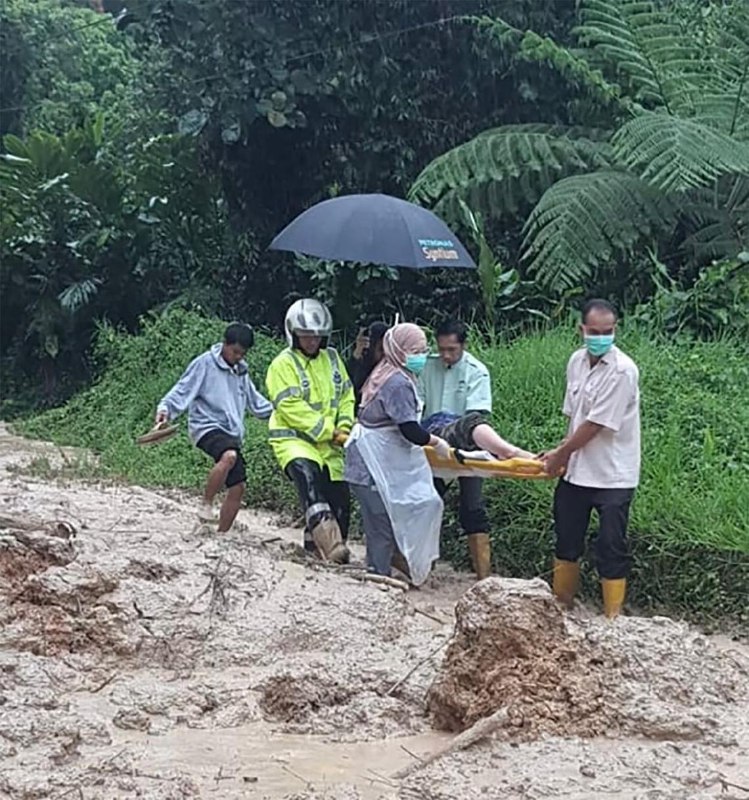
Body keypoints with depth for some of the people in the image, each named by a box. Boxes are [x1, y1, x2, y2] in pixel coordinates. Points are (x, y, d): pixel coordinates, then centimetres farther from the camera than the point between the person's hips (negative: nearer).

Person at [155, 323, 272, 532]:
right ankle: (206, 505, -23)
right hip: (208, 427, -8)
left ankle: (222, 534, 11)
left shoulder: (241, 370, 18)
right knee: (229, 456, -37)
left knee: (238, 486, 0)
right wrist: (165, 408, -25)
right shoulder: (205, 363, -5)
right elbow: (183, 390, -10)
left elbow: (253, 399, 31)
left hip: (231, 434, 8)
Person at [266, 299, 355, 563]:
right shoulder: (283, 364, -7)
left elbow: (346, 397, 15)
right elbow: (292, 407, -15)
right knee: (306, 472, -35)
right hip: (293, 438, -6)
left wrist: (344, 427, -3)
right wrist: (327, 430, -16)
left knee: (339, 498, 4)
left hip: (329, 444, 6)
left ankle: (315, 542, 24)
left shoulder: (332, 359, 12)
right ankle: (327, 536, -44)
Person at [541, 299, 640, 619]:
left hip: (612, 475, -7)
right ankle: (561, 602, 35)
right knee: (566, 540, 19)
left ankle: (613, 616, 12)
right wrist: (562, 452, -2)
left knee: (611, 547, 0)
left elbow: (595, 425, -19)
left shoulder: (622, 371, -19)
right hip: (576, 470, 7)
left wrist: (561, 455, -10)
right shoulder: (577, 361, 3)